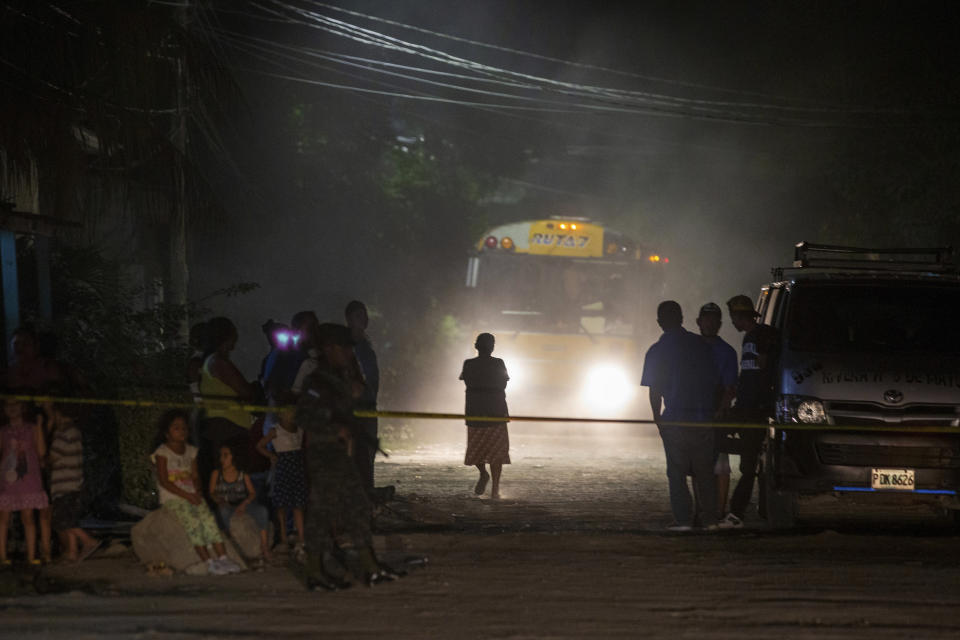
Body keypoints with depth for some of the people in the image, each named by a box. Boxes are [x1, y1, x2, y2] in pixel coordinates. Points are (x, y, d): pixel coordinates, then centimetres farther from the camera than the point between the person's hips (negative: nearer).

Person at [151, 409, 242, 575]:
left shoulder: (190, 452, 15)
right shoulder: (162, 453, -4)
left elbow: (195, 476, 15)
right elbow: (164, 481, -11)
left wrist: (197, 493, -7)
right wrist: (187, 495, -16)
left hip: (191, 496, 5)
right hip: (171, 498, -5)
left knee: (208, 518, -20)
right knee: (192, 521, -28)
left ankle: (223, 557, -28)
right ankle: (208, 561, -33)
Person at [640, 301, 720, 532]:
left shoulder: (657, 351, -3)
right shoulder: (701, 345, 6)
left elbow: (655, 391, -4)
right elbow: (715, 381, 10)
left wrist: (657, 418, 9)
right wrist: (713, 411, 19)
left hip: (675, 419, -3)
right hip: (703, 417, 3)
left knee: (677, 472, 2)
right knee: (704, 470, 11)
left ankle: (683, 519, -4)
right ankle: (710, 519, 11)